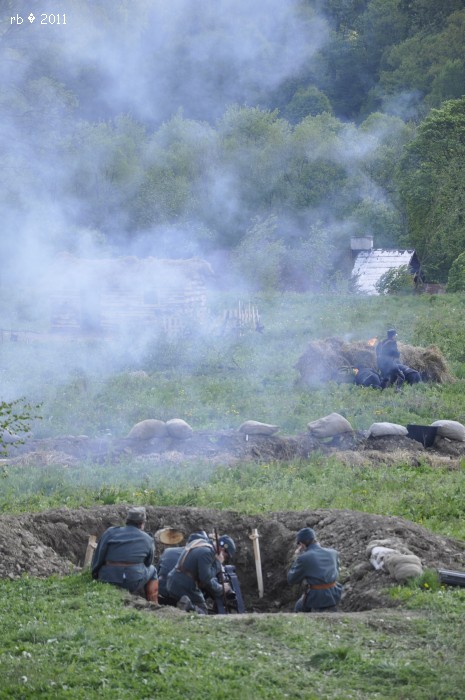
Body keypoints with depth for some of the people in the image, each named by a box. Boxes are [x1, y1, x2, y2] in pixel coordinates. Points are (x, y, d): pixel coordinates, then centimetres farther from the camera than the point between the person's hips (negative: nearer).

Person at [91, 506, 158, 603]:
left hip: (107, 580, 2)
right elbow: (147, 564, 16)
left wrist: (95, 575, 19)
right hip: (134, 584, -2)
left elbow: (98, 558, 4)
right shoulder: (148, 540, 4)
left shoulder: (110, 532, 4)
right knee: (152, 570, 27)